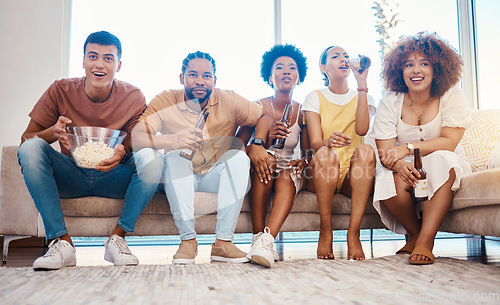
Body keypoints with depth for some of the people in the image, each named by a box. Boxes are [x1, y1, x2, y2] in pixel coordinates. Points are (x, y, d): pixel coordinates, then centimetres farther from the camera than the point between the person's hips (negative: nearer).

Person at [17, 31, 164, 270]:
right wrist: (53, 132, -30)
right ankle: (61, 242, -25)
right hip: (71, 177, 1)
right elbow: (26, 138, -6)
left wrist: (123, 152, -28)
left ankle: (117, 238, -16)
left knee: (150, 158, -27)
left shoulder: (133, 97, -6)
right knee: (31, 148, -25)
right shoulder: (61, 91, -6)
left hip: (113, 179, 0)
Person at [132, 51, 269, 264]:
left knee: (238, 156, -25)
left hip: (215, 176, 2)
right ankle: (188, 239, -27)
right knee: (175, 156, -30)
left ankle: (223, 241, -27)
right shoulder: (165, 101, -11)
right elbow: (137, 136, -26)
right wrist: (173, 140, -45)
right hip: (179, 177, -1)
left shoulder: (228, 101, -6)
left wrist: (257, 145, -18)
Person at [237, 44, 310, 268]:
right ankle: (257, 238, -35)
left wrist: (302, 162, -17)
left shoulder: (302, 112, 3)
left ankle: (266, 240, -48)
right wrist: (266, 139, -25)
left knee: (289, 175, -32)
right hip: (258, 173, -1)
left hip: (287, 174, 2)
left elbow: (307, 154, 7)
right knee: (267, 158, -34)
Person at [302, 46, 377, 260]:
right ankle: (325, 232, -25)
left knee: (365, 150, -30)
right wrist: (327, 141, -33)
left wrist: (362, 85, -13)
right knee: (326, 153, -34)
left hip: (353, 176, 1)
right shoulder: (315, 98, 7)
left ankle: (353, 233, -30)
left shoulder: (363, 97, 12)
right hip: (321, 174, -1)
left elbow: (362, 129, -13)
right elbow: (315, 143, -8)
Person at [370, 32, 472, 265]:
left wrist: (408, 148, -27)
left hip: (443, 170, 0)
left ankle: (425, 241, -30)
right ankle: (414, 233, -3)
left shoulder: (451, 97, -6)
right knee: (389, 179, -32)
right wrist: (399, 164, -36)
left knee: (442, 159, -35)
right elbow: (385, 152, -12)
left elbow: (449, 143, -15)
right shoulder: (390, 102, -5)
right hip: (407, 169, 1)